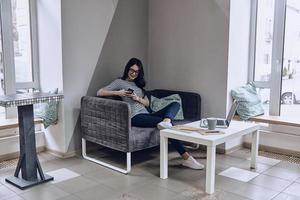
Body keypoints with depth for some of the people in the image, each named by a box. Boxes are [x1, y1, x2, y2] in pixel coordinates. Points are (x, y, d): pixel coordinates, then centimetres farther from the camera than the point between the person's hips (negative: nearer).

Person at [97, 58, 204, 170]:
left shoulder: (138, 84, 29)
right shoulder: (119, 82, 11)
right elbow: (99, 92, 3)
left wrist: (138, 98, -2)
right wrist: (117, 93, -10)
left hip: (147, 115, 7)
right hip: (135, 117, -7)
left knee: (175, 104, -13)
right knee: (165, 123, -28)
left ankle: (166, 121, -48)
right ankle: (186, 158, -30)